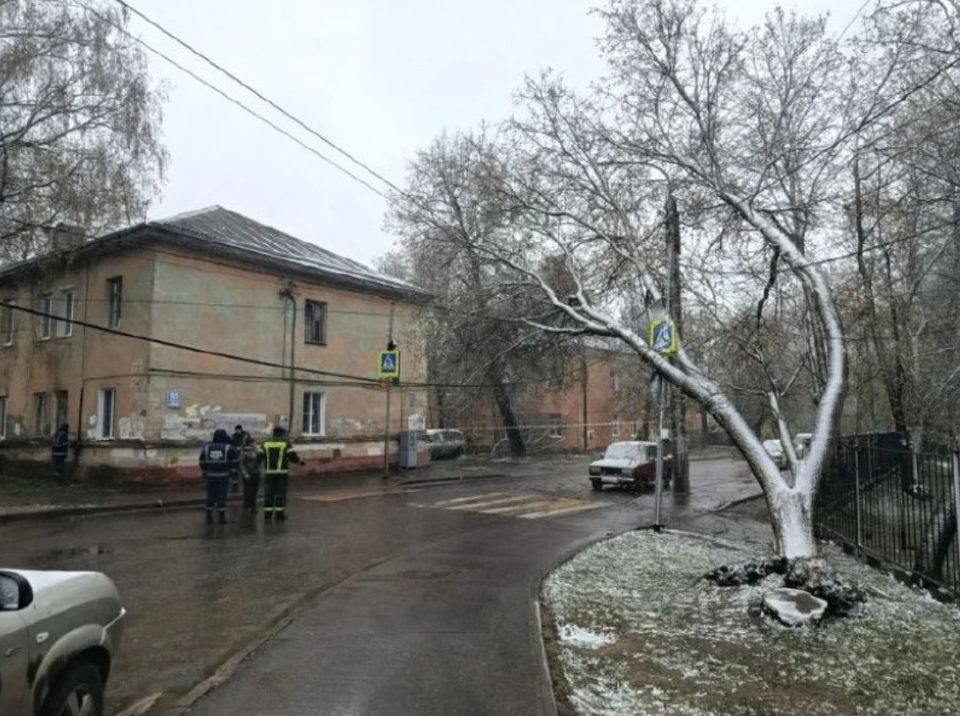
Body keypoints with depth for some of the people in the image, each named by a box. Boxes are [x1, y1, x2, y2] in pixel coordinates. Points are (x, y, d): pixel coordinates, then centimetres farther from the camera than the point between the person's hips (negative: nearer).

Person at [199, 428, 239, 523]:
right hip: (223, 476, -2)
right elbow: (235, 462, -3)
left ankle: (209, 515, 13)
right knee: (222, 495, 3)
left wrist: (205, 471, 21)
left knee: (210, 495, 11)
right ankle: (222, 516, 5)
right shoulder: (229, 448, -6)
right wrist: (233, 471, 11)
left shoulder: (206, 448, 2)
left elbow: (202, 462, 7)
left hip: (210, 476, 2)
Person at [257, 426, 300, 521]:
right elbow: (293, 456, -8)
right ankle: (279, 513, -1)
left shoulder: (265, 443, 6)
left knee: (269, 492, 6)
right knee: (281, 492, 1)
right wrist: (299, 460, 11)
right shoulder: (286, 443, -2)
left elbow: (259, 457, 2)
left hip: (269, 472, 3)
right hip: (281, 472, -3)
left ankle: (267, 513, 6)